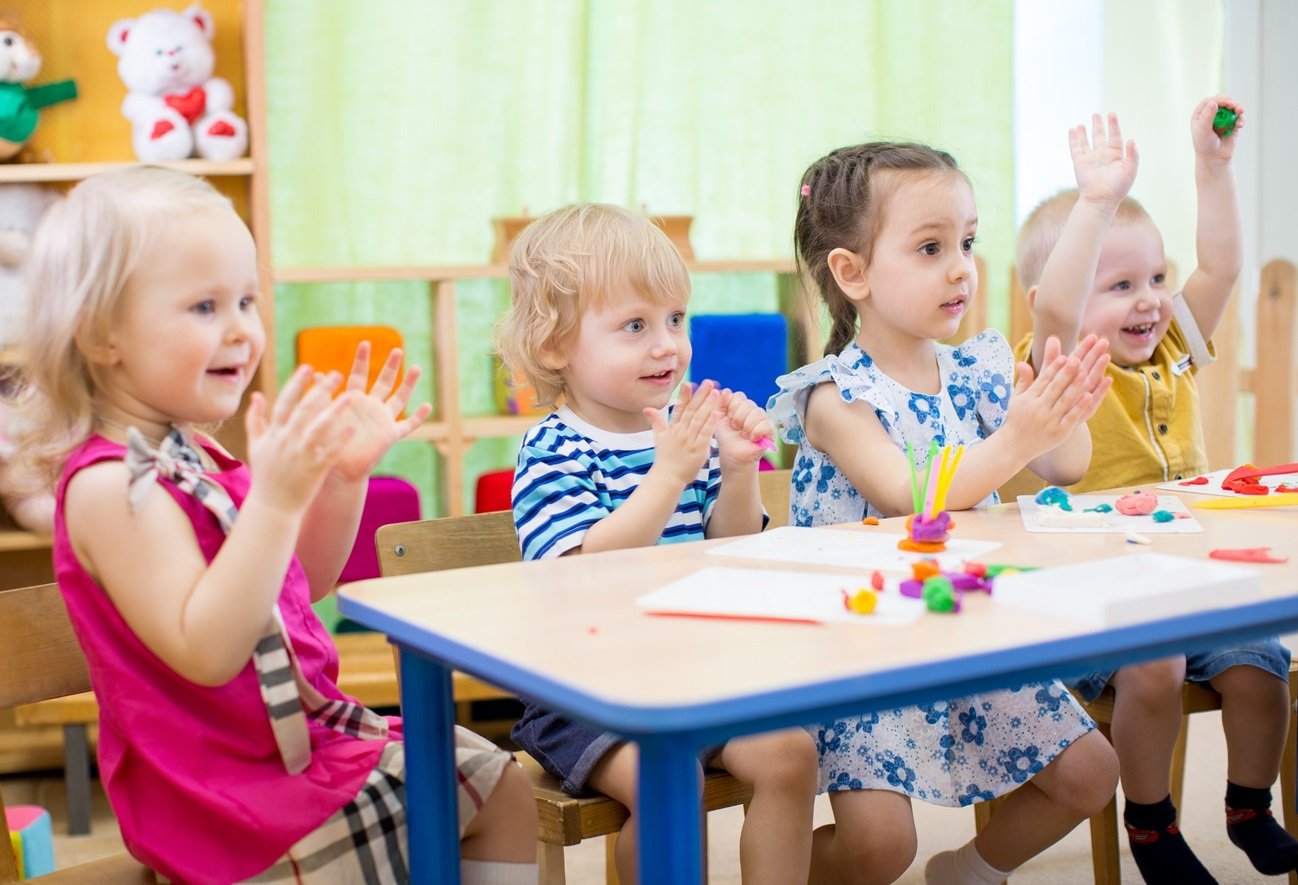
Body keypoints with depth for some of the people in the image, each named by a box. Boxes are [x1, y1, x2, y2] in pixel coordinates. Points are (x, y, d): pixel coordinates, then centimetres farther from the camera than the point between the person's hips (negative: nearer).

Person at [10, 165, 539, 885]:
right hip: (234, 791, -9)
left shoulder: (193, 454, 6)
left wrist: (345, 476, 2)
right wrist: (276, 497, -37)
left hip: (311, 732, 9)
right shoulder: (111, 487, -22)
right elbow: (206, 651, -31)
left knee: (503, 787, 11)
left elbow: (300, 582, 17)